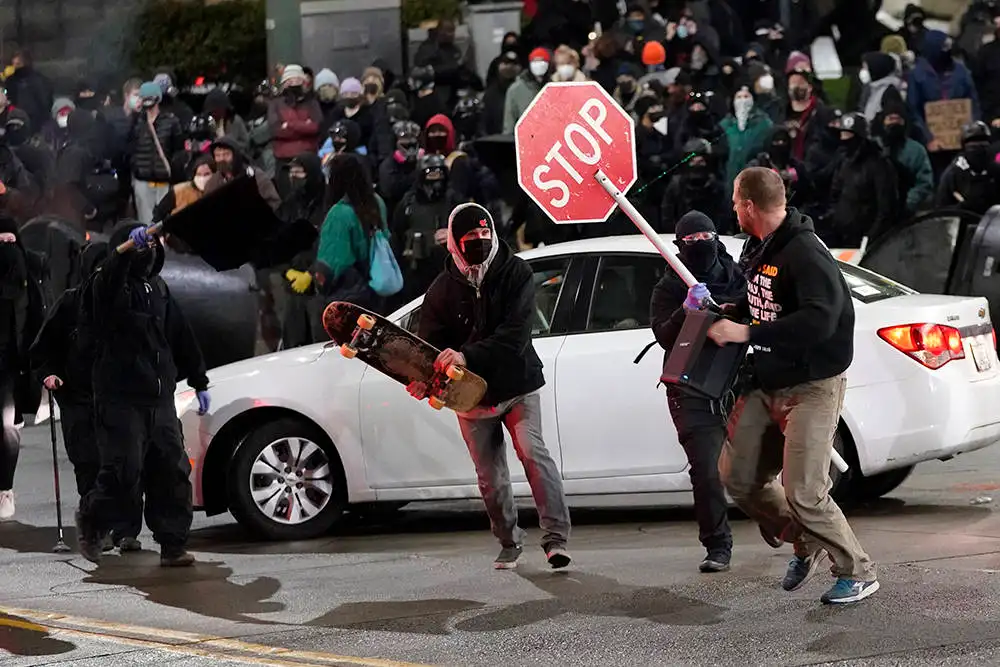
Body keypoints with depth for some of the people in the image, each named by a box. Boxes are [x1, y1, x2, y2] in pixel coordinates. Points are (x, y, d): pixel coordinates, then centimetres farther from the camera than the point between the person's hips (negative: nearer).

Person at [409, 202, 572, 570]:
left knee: (532, 452, -20)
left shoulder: (516, 273, -8)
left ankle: (556, 537, -21)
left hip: (517, 384, -3)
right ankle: (509, 543, 26)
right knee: (490, 477, 8)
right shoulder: (442, 289, 0)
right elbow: (431, 342, 0)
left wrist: (468, 356, -33)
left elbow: (515, 332, -21)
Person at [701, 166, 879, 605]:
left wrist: (746, 333, -30)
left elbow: (819, 321, -33)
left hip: (812, 388, -9)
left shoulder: (806, 253, -21)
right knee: (738, 478, 7)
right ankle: (807, 545, 26)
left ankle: (858, 574, 5)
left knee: (803, 493, -13)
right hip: (766, 386, 9)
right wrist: (721, 312, 6)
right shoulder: (756, 248, 9)